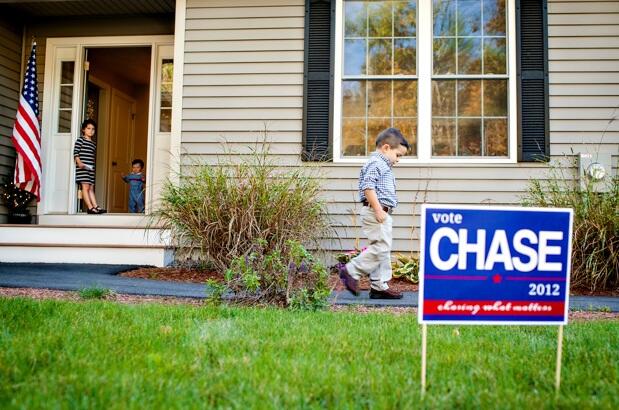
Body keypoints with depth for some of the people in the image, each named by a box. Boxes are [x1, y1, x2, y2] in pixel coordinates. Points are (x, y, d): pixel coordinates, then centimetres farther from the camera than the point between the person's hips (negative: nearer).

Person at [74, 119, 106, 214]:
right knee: (85, 186, -10)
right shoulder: (80, 140, 0)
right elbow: (75, 152, -8)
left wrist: (92, 166, 10)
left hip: (90, 168, 7)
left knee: (91, 188, 8)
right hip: (82, 167, -7)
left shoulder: (93, 144, 21)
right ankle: (90, 207, -14)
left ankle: (95, 206, 7)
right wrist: (79, 162, -20)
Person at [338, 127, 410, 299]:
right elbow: (368, 188, -22)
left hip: (383, 213, 11)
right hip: (375, 211, -11)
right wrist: (378, 210, -23)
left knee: (383, 249, 11)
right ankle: (351, 271, -5)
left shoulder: (385, 166, 23)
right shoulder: (375, 163, -11)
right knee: (381, 247, -13)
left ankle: (380, 286, 15)